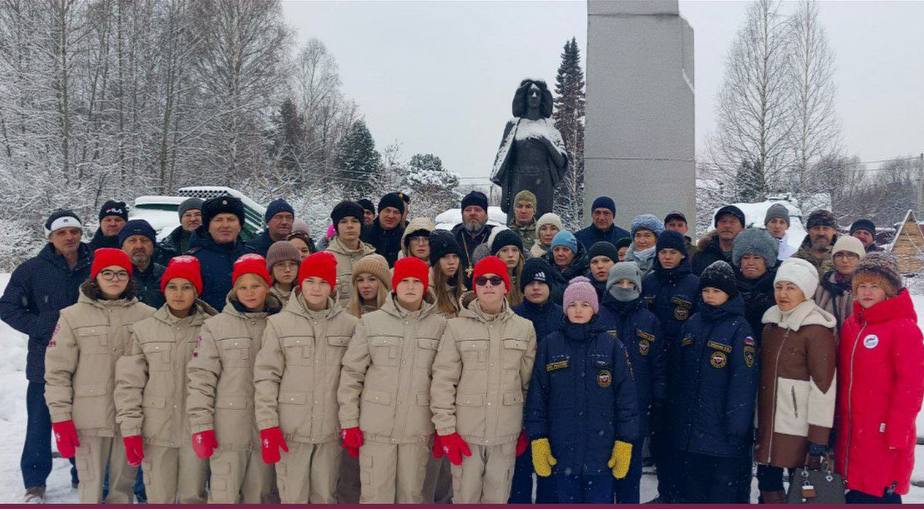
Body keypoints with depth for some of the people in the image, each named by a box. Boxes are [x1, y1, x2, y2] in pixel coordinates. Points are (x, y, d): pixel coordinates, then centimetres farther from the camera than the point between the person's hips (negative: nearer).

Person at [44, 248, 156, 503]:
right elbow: (57, 372, 0)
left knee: (123, 486, 11)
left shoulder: (147, 316, 2)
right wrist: (60, 418, -5)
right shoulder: (73, 316, 0)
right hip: (89, 418, -1)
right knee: (91, 486, 5)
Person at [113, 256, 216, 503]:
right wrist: (130, 429, -4)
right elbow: (128, 383, 0)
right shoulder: (144, 330, 0)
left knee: (193, 497, 8)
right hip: (156, 430, 1)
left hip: (195, 430, 0)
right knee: (160, 498, 8)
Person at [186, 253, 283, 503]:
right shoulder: (215, 326, -1)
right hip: (228, 429, -2)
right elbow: (200, 379, -3)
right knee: (224, 496, 3)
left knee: (261, 496, 12)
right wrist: (201, 427, -9)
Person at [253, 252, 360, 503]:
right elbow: (266, 377, -4)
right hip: (290, 429, -1)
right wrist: (268, 426, -9)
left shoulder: (349, 324, 0)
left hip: (331, 429, 2)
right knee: (293, 497, 7)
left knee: (326, 496, 14)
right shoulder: (279, 323, -4)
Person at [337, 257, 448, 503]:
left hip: (418, 428, 1)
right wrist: (349, 423, -2)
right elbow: (351, 375, 0)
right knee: (376, 495, 5)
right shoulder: (370, 322, -2)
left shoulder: (439, 325, 0)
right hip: (375, 427, -1)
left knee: (411, 494, 12)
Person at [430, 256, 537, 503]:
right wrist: (445, 430, -8)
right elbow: (442, 382, -5)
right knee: (465, 497, 8)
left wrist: (527, 429, 9)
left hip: (506, 432, 2)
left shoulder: (524, 328, 2)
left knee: (498, 498, 12)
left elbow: (529, 383, 7)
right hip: (465, 431, -1)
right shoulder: (457, 327, -5)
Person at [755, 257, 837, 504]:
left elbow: (823, 386, -15)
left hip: (798, 431, -7)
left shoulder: (816, 330, -11)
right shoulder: (771, 323, 11)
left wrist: (818, 439, -17)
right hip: (768, 426, 7)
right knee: (768, 486, 13)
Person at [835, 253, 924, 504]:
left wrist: (896, 435, -16)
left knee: (880, 495, 1)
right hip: (850, 436, 7)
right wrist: (838, 421, 12)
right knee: (855, 495, 15)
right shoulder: (851, 325, 10)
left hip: (883, 439, -7)